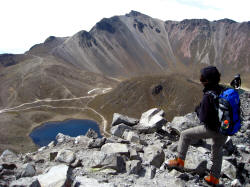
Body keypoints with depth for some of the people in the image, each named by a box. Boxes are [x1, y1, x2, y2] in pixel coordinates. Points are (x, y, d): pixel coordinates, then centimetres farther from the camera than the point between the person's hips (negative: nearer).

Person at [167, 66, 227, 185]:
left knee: (185, 135, 9)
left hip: (211, 129, -7)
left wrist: (198, 110, 0)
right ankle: (214, 178, 40)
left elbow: (204, 118, -21)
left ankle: (180, 161, 17)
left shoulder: (208, 96, -24)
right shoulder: (223, 91, -2)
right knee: (217, 150, 27)